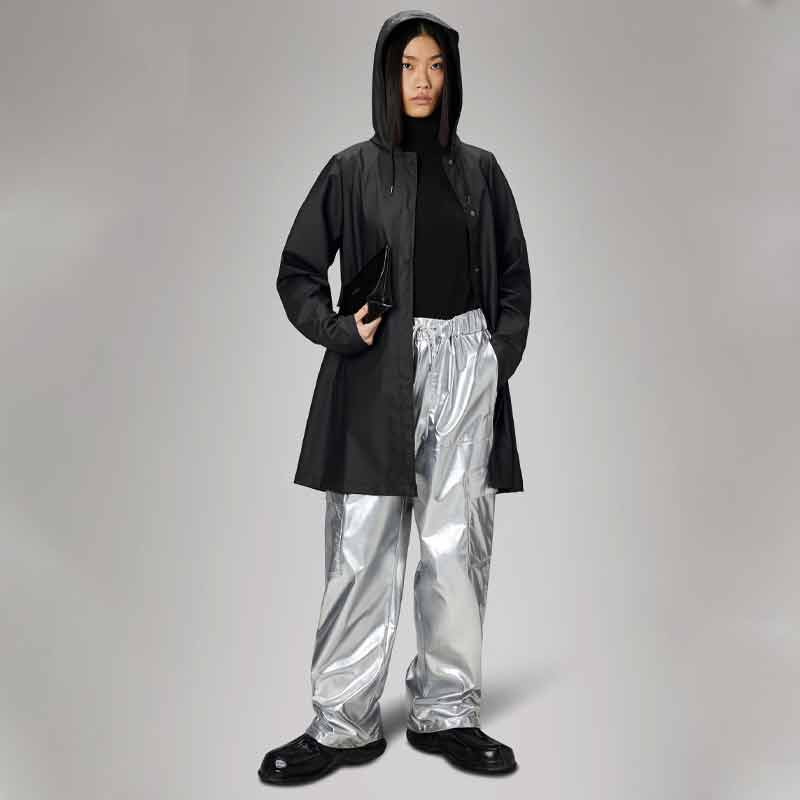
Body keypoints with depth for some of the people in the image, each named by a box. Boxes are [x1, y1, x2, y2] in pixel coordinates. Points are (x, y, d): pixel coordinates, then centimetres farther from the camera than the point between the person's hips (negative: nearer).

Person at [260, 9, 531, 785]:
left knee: (457, 547, 4)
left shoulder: (479, 170, 11)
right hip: (380, 372, -2)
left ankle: (446, 712, 16)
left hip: (465, 366, 2)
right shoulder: (352, 170, 4)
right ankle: (343, 724, 9)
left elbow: (514, 275, 16)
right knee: (362, 551, -3)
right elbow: (297, 271, 7)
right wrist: (337, 330, -10)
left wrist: (501, 355, 3)